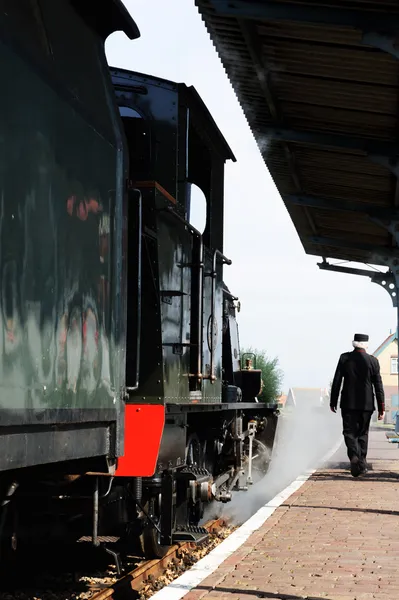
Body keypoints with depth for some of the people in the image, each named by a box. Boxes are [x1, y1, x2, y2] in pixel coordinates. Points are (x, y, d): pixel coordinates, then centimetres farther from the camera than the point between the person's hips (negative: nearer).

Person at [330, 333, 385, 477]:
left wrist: (333, 401, 6)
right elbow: (378, 385, -1)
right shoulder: (373, 361, -2)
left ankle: (354, 457, -24)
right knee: (362, 433, 13)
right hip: (366, 404, 1)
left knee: (350, 432, 1)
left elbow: (336, 381, -2)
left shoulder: (345, 358, -3)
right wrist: (381, 407, 3)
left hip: (348, 403, -1)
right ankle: (361, 462, 13)